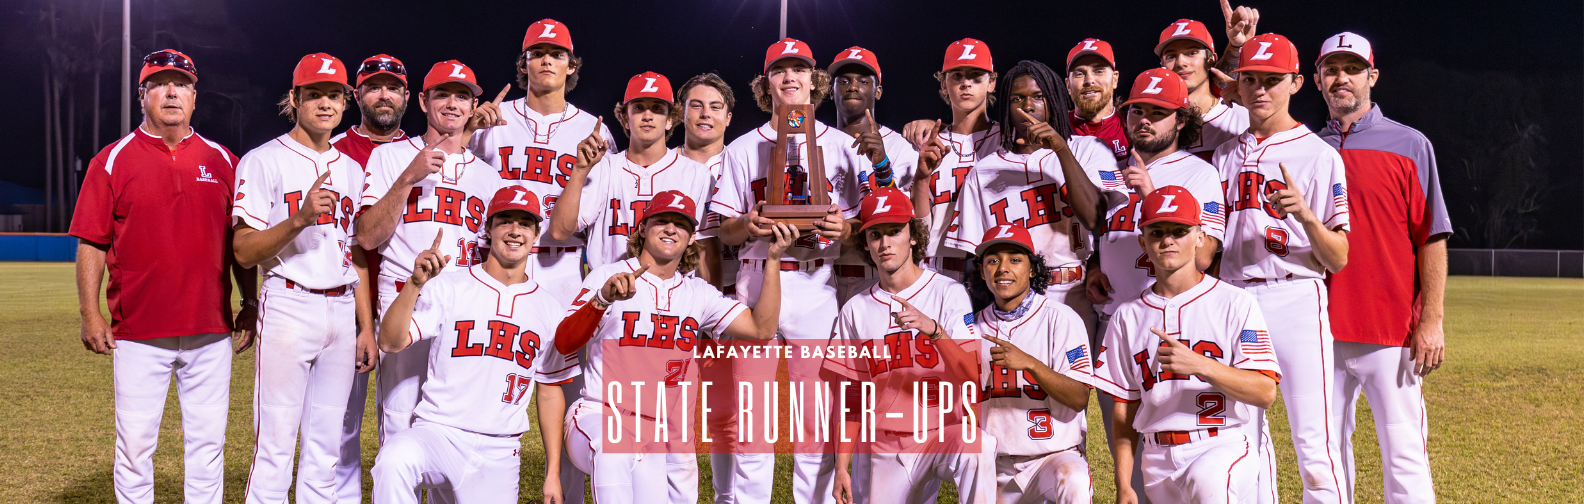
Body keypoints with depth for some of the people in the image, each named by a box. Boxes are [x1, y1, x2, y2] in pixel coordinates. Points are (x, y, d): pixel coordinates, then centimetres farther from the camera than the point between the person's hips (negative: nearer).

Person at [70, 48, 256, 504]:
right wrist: (90, 314, -6)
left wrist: (250, 304, 7)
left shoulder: (222, 161, 10)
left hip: (211, 330, 2)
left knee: (208, 441, 8)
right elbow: (91, 242, 1)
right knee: (134, 443, 3)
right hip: (138, 332, -2)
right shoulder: (113, 160, 3)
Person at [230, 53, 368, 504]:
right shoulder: (263, 161, -3)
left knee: (326, 446, 10)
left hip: (342, 311, 6)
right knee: (275, 447, -5)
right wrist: (299, 219, -24)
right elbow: (244, 252, -9)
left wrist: (366, 324, 13)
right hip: (288, 309, -6)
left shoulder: (350, 169, 16)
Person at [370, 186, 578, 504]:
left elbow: (550, 391, 12)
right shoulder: (449, 287, 1)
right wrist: (415, 284, -26)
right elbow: (390, 343, -10)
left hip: (500, 454, 4)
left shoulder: (547, 308, 9)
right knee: (394, 459, -34)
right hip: (439, 432, -3)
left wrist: (553, 474, 9)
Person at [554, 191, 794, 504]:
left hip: (661, 433, 4)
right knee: (615, 445, -37)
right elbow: (563, 345, -13)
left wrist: (773, 259, -6)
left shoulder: (698, 293, 13)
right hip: (599, 417, -4)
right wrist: (601, 300, -32)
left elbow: (761, 329, 0)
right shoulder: (607, 277, 1)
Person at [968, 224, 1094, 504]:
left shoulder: (1060, 318, -6)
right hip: (997, 465, 5)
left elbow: (1080, 399, -15)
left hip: (1056, 453, -5)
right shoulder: (975, 326, 7)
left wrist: (1030, 363, -29)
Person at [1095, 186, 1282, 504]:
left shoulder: (1235, 303, 0)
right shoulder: (1128, 317, 10)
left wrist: (1199, 365, -25)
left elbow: (1265, 393, -10)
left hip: (1223, 445, -4)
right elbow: (1124, 409, 11)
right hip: (1158, 462, 4)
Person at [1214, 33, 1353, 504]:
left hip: (1295, 299, -4)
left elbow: (1339, 260, -3)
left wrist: (1306, 215, -22)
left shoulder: (1320, 156, 1)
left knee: (1315, 448, -11)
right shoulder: (1225, 155, 15)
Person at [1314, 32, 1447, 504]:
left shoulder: (1409, 145, 3)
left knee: (1404, 455, -3)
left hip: (1392, 332, -3)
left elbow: (1432, 239, -2)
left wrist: (1431, 322, -9)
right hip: (1322, 331, 4)